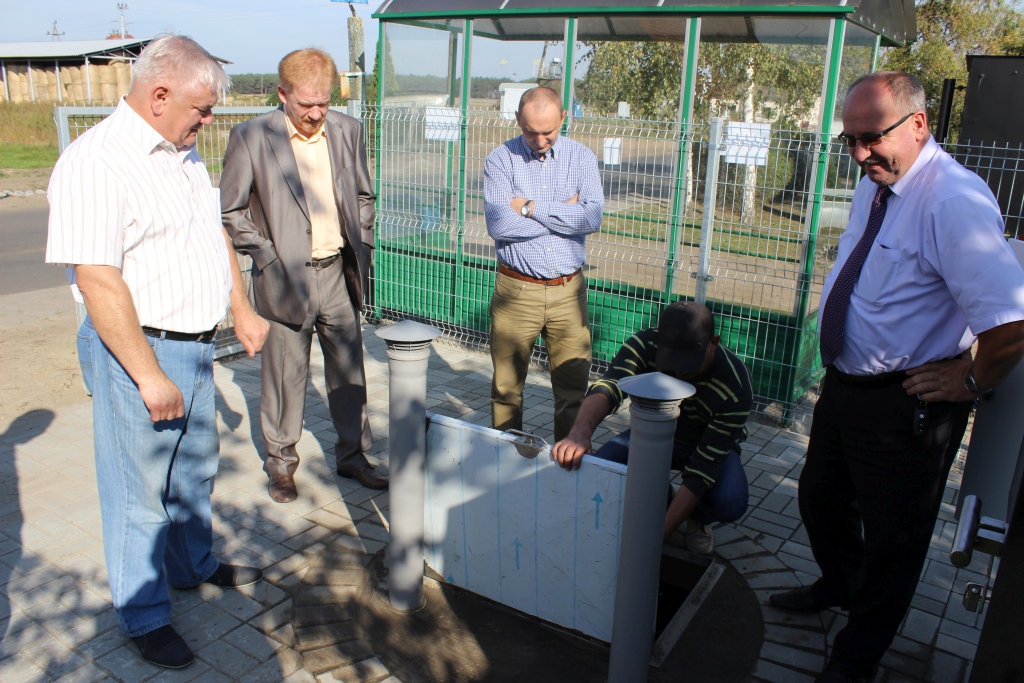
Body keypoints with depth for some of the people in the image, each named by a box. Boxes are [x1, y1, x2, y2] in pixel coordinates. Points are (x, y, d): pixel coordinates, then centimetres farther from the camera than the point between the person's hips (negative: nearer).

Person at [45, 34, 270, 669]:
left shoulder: (184, 153, 9)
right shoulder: (95, 163, -20)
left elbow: (215, 234, 18)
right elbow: (97, 279, -24)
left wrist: (243, 310, 17)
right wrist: (149, 375, -24)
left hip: (197, 344, 9)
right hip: (141, 351, -8)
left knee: (196, 467, 23)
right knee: (141, 489, 6)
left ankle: (195, 564, 44)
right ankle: (146, 617, 24)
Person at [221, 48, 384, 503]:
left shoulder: (347, 130, 4)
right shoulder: (251, 138, -8)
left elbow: (363, 196, 15)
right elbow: (231, 211, -2)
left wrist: (361, 248, 6)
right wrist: (265, 256, -10)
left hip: (339, 274, 4)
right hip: (287, 279, -3)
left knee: (349, 371, 12)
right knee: (286, 375, 7)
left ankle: (353, 455, 28)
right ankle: (281, 462, 27)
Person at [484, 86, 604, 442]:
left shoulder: (582, 158, 4)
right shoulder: (501, 160, -1)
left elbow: (592, 218, -13)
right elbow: (498, 224, -17)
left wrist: (531, 208, -13)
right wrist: (562, 214, -10)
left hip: (568, 291, 1)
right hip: (516, 291, -1)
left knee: (573, 384, 6)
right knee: (507, 384, 10)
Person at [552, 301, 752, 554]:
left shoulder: (735, 388, -34)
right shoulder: (645, 344, -28)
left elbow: (702, 469, -36)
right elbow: (607, 387, -44)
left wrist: (659, 535, -43)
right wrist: (581, 431, -67)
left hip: (709, 445, -2)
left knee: (730, 503, -33)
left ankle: (697, 519, 6)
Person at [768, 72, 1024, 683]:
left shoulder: (954, 201, -26)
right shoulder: (874, 185, 3)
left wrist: (971, 382, -18)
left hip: (905, 406, -8)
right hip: (843, 383, 9)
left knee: (891, 538, 13)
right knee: (821, 500, 26)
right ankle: (838, 586, 56)